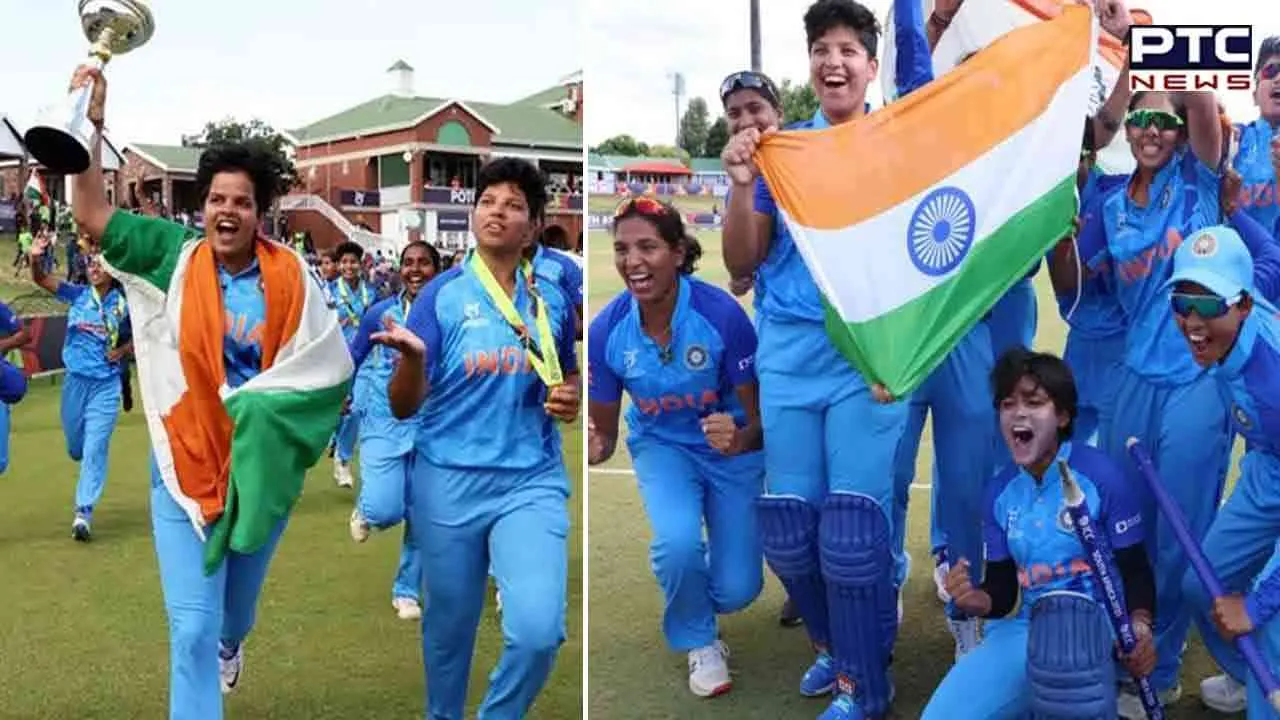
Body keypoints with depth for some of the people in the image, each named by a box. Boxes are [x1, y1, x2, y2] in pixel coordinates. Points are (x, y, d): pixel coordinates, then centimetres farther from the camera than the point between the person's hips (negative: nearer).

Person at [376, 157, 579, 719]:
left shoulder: (553, 298, 2)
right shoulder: (442, 294, -4)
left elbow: (570, 377, 18)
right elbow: (403, 408, -8)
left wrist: (570, 398, -5)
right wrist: (411, 356, -28)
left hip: (532, 481, 1)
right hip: (449, 482, -1)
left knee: (538, 631, -15)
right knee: (448, 627, 14)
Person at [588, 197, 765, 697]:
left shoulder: (721, 313, -29)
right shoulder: (606, 330, -21)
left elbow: (759, 418, -19)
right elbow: (605, 435, -10)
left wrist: (740, 440, -42)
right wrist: (594, 450, -33)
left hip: (732, 446, -1)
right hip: (662, 445, 1)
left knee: (736, 591, -6)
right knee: (678, 542, -29)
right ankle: (700, 642, 4)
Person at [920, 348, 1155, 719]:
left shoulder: (1101, 475, -9)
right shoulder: (999, 492, 6)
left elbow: (1135, 571, -6)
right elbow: (1003, 590, 8)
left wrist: (1140, 626, -26)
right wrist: (977, 599, -17)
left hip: (1097, 622, -4)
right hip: (1027, 627, 4)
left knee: (1063, 649, -41)